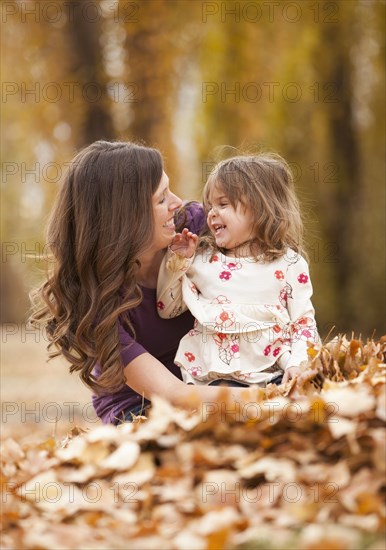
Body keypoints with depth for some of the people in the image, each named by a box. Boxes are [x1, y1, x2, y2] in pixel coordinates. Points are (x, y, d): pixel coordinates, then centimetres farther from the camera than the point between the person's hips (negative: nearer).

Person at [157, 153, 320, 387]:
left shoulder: (288, 263, 5)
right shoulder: (202, 258, 12)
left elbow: (304, 322, 6)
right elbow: (166, 308, 16)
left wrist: (297, 363, -12)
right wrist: (177, 261, 5)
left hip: (271, 374, 0)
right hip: (212, 375, 1)